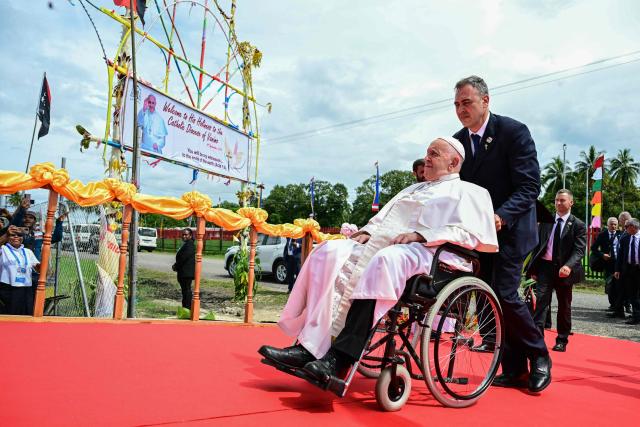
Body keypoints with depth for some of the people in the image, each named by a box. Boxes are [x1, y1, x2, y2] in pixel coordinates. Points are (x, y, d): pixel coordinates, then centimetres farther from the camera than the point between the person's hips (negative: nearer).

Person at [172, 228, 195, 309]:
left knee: (187, 289, -8)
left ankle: (187, 308, -6)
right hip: (183, 272, 11)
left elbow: (184, 257, -20)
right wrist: (176, 265, 7)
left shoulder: (189, 245, -15)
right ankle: (185, 307, 21)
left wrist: (176, 266, -9)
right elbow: (180, 257, 23)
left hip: (187, 272, -11)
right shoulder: (185, 244, 19)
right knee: (184, 290, 14)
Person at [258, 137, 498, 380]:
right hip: (383, 242, 7)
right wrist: (368, 231, 5)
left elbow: (470, 232, -4)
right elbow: (381, 219, 29)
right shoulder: (413, 189, 35)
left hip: (425, 251, -7)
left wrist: (419, 235, -16)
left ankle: (338, 359, -41)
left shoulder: (469, 192, 14)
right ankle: (309, 347, -28)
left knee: (383, 261, -39)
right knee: (330, 252, -18)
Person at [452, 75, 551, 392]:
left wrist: (500, 216, -31)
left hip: (509, 229, -6)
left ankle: (539, 357, 12)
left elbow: (529, 187, -17)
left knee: (504, 294, -13)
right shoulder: (458, 141, 6)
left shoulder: (514, 131, -12)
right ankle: (514, 370, 19)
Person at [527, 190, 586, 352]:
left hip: (564, 269, -1)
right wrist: (533, 268, 5)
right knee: (541, 300, -11)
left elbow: (579, 250, -11)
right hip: (545, 267, 1)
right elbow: (538, 245, 11)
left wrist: (568, 266, -28)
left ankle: (562, 340, 23)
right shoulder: (546, 221, 9)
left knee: (564, 306, 10)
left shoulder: (578, 225, -1)